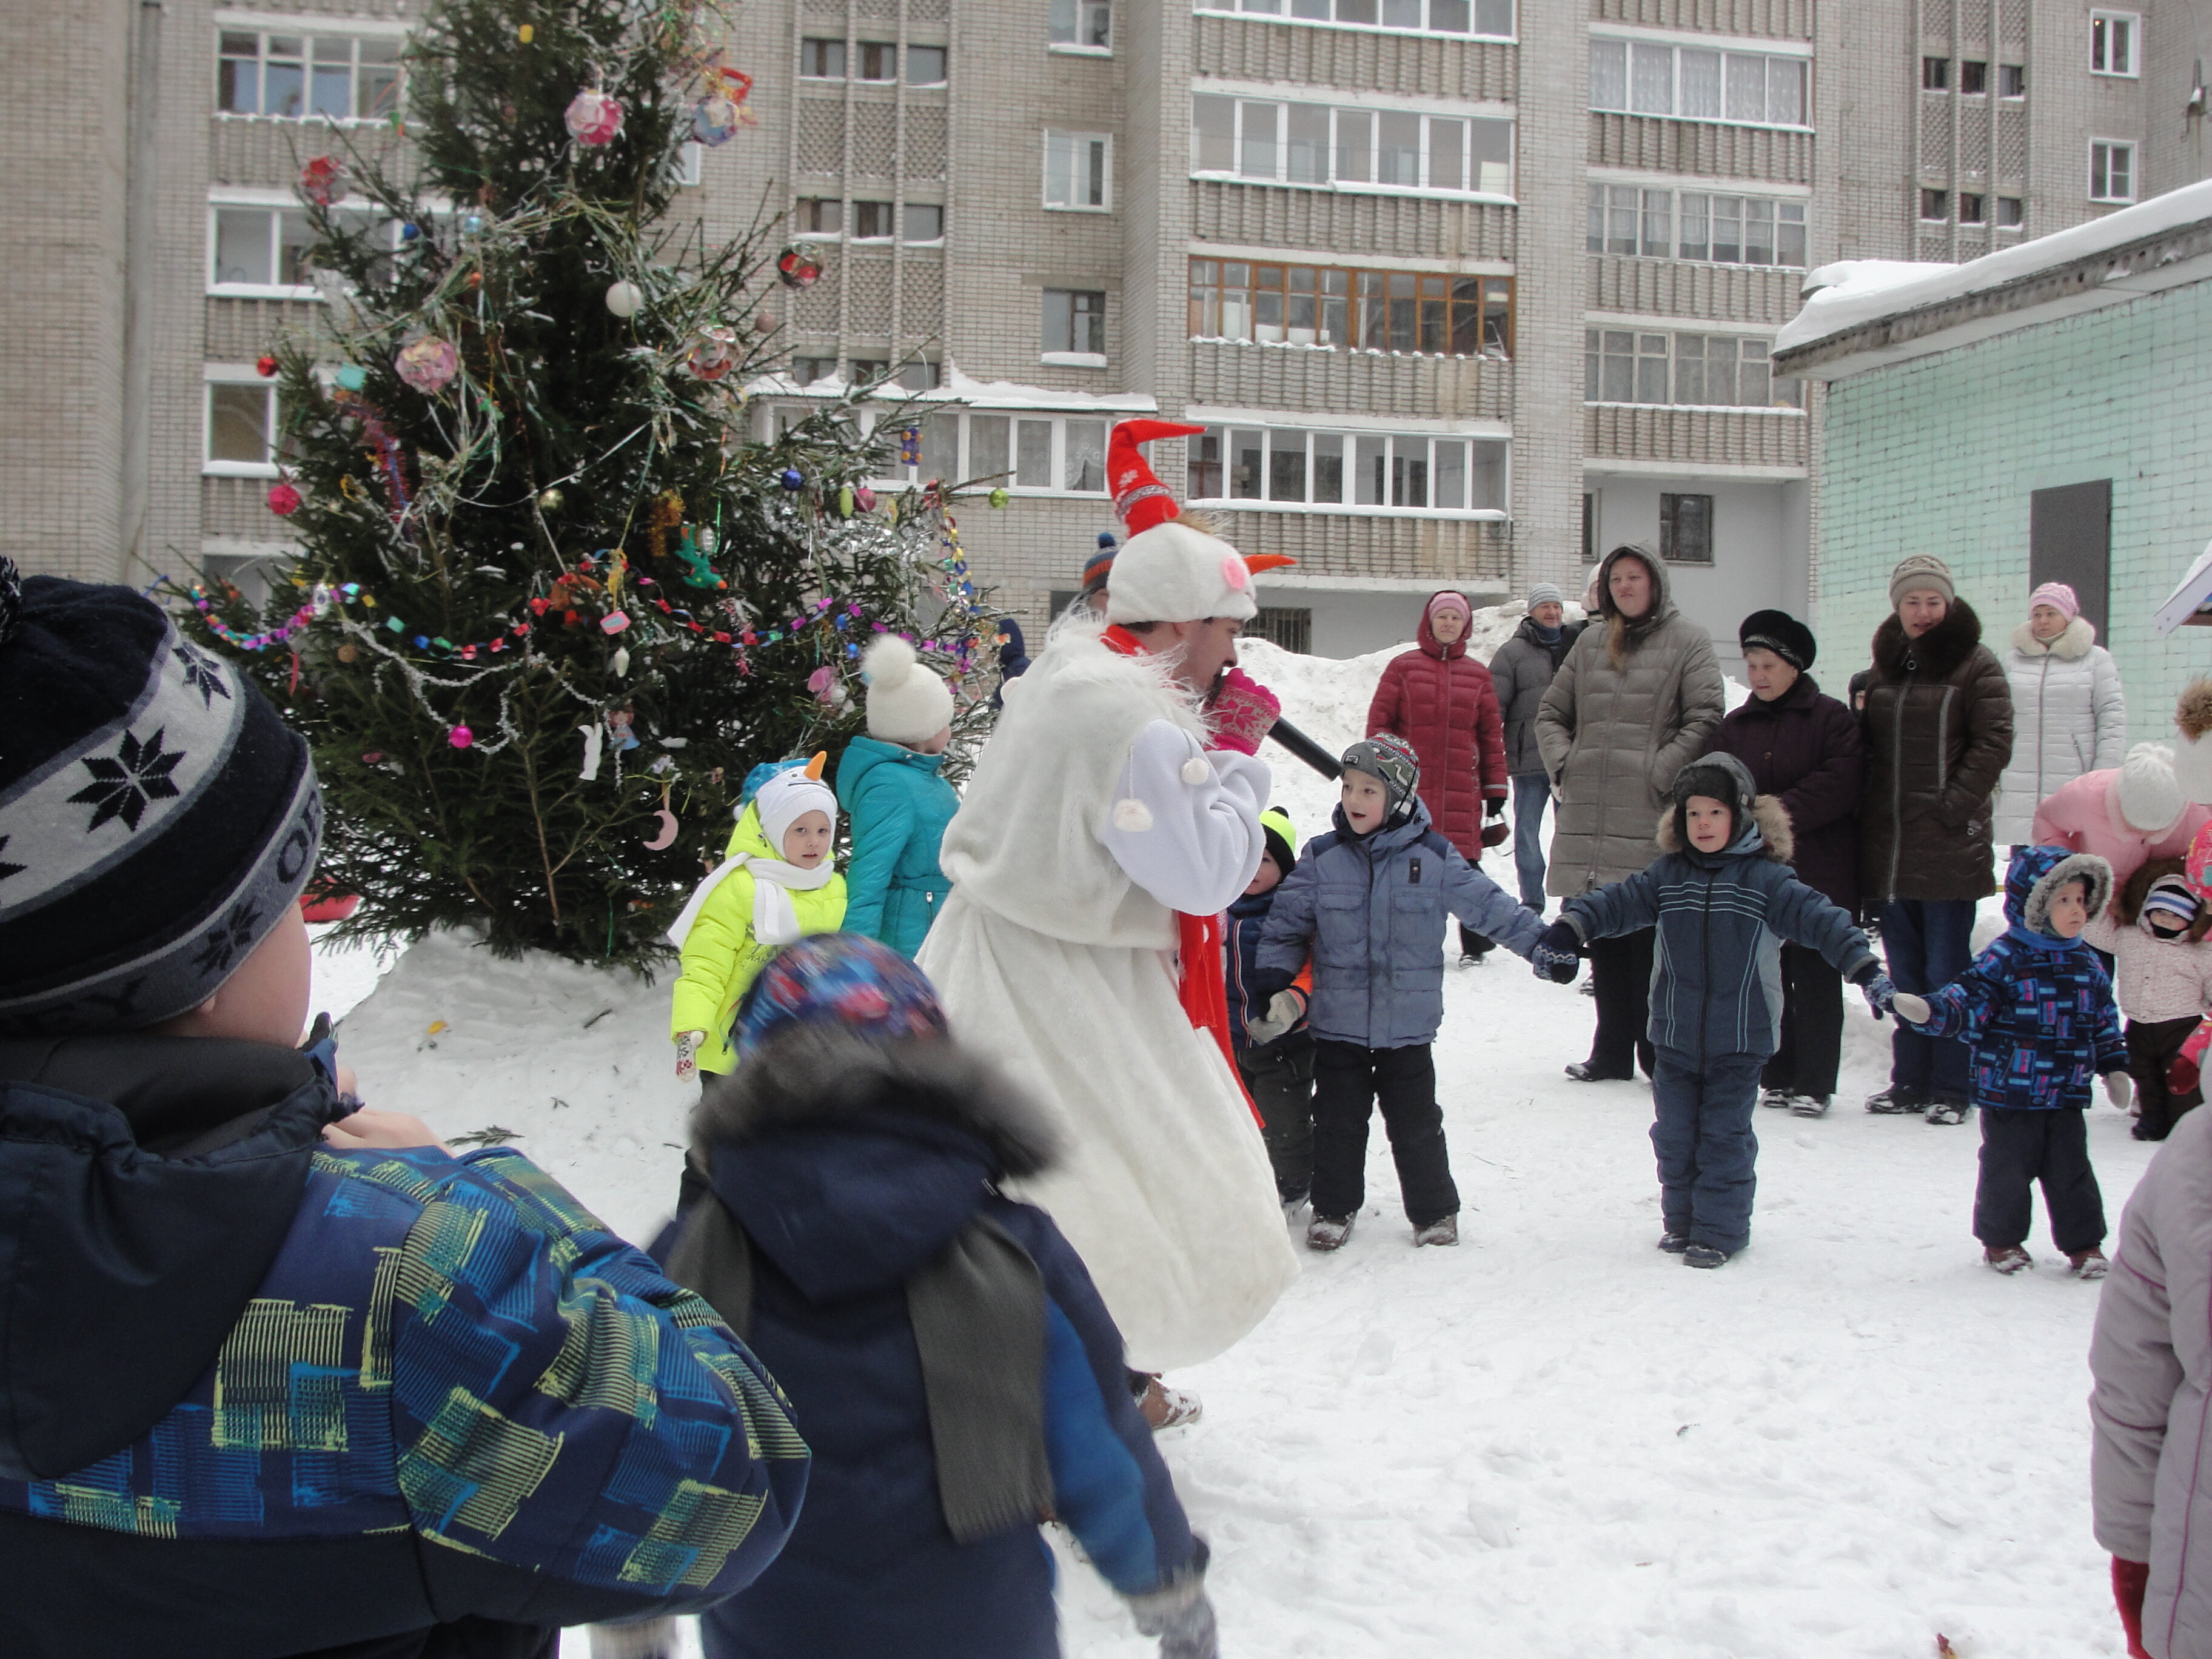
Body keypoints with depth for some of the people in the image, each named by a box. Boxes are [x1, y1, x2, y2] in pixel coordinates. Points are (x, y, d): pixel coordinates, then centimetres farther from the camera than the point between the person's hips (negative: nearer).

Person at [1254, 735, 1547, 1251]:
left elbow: (1488, 906, 2)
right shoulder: (1322, 858, -1)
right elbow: (1287, 920, 5)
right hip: (1338, 1022, 1)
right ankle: (1334, 1208, 26)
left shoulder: (1433, 858, -4)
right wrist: (1276, 980, -4)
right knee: (1338, 1120, 9)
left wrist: (1539, 943, -2)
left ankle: (1435, 1210, 23)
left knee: (1416, 1121, 7)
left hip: (1408, 1022, -1)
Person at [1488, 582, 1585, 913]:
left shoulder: (1580, 646, 11)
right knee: (1527, 832, 3)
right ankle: (1532, 903, 13)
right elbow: (1493, 706, -2)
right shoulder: (1513, 652, 3)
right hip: (1529, 761, -2)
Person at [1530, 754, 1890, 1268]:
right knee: (1674, 1134, 11)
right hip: (1675, 1037, 4)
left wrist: (1866, 969, -20)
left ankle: (1719, 1230, 12)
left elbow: (1820, 920, -11)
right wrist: (1568, 930, -15)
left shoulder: (1766, 879, -7)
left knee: (1725, 1135, 2)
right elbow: (1617, 901, -1)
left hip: (1740, 1039, -4)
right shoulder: (1668, 874, 3)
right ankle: (1681, 1221, 25)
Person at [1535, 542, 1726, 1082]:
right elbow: (1551, 712, 20)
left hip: (1651, 818, -5)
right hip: (1589, 815, 5)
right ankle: (1612, 1051, 17)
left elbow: (1706, 718, -8)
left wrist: (1660, 774, -13)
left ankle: (1660, 1052, 7)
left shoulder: (1687, 641, 1)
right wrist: (1563, 765, 4)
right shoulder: (1591, 642, 16)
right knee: (1605, 937, 9)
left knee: (1651, 937, -3)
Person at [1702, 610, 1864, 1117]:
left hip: (1818, 873, -4)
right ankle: (1778, 1077, 17)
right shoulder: (1734, 727, 13)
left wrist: (1785, 811, -20)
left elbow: (1841, 784, -14)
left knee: (1815, 980, -1)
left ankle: (1814, 1084, 5)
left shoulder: (1831, 718, -2)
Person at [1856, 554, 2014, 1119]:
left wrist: (1954, 807, -15)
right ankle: (1910, 1081, 19)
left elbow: (1993, 744, -9)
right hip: (1888, 845, 6)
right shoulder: (1885, 665, 15)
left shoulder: (1975, 664, -3)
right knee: (1905, 975, 11)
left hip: (1948, 847, -6)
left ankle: (1952, 1088, 8)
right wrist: (1869, 810, 7)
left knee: (1947, 973, -1)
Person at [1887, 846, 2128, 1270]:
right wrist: (1926, 1010, -37)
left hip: (2067, 1095, 5)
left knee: (2071, 1171, 9)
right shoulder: (2004, 960, -13)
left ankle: (2083, 1243, 23)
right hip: (2010, 1095, -4)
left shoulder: (2087, 965, 7)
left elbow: (2104, 1021, 17)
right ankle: (2001, 1240, 23)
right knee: (2008, 1169, 5)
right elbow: (1967, 1000, -19)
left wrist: (2114, 1068, 15)